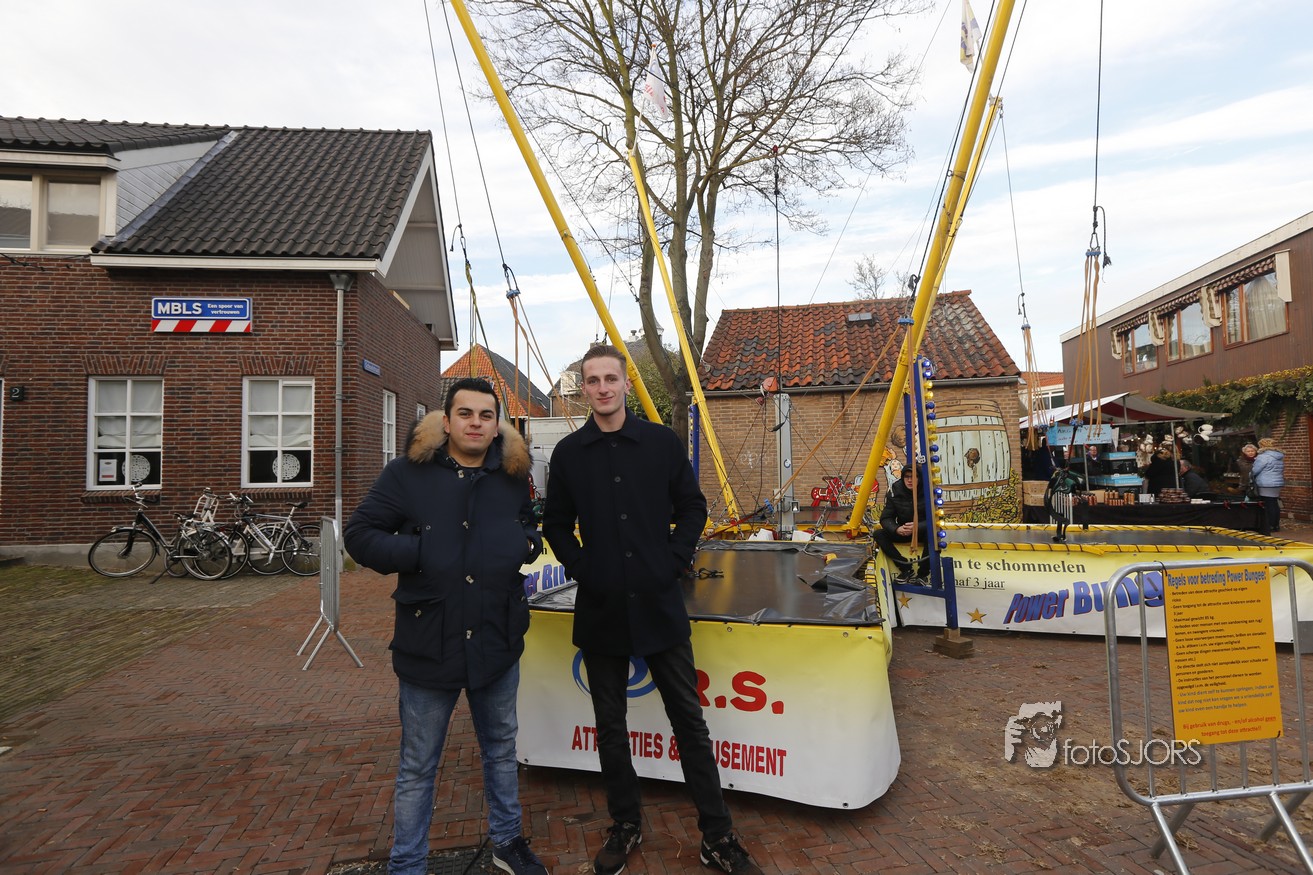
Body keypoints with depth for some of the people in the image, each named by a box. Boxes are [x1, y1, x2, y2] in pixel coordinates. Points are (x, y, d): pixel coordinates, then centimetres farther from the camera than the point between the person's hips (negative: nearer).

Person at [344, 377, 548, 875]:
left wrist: (527, 544, -5)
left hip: (498, 642, 4)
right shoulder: (408, 473, -8)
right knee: (417, 768, 14)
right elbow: (359, 535, -7)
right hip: (428, 643, -3)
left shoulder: (512, 476, 2)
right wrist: (421, 554, -18)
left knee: (501, 750, 22)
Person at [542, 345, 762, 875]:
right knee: (610, 726, 14)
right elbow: (556, 524, 11)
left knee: (690, 722, 7)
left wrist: (675, 562, -4)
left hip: (659, 604, -1)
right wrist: (581, 568, -1)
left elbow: (693, 508, 6)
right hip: (600, 611, 1)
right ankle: (625, 826, 34)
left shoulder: (662, 443, 0)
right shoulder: (569, 453, 2)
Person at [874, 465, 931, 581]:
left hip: (923, 530, -2)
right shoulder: (895, 491, -12)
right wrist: (896, 529, -34)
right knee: (879, 534, -22)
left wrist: (917, 526, -38)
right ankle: (906, 567, -15)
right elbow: (886, 518, -12)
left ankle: (922, 574, -19)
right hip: (902, 531, 3)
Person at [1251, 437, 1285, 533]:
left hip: (1266, 485, -9)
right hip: (1278, 483, 9)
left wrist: (1250, 475, 7)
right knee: (1275, 504, 13)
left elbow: (1254, 471, -12)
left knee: (1269, 505, -4)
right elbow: (1281, 470, 24)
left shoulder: (1263, 456, -15)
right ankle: (1276, 525, 18)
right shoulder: (1280, 456, 14)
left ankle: (1271, 526, -1)